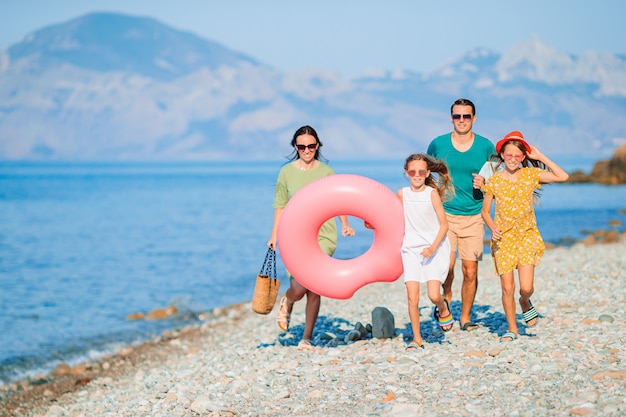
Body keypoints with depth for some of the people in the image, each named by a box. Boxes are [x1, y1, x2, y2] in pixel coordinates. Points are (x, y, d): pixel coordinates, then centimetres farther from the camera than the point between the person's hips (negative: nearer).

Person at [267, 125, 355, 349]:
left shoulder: (326, 172, 5)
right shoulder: (287, 172, 4)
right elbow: (280, 206, 9)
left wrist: (345, 225, -3)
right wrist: (274, 235, 5)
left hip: (323, 237, 1)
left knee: (314, 290, -5)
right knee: (298, 288, -11)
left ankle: (307, 337, 11)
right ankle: (286, 303, 28)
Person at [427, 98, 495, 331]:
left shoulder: (486, 146, 3)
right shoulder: (438, 145, 2)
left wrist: (485, 183, -9)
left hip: (474, 217, 1)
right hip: (445, 214, -1)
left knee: (470, 270, 0)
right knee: (446, 264, -15)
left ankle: (465, 318, 16)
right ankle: (446, 295, 15)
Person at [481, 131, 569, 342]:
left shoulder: (530, 175, -1)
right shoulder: (494, 181, -2)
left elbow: (563, 176, -6)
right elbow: (485, 210, 6)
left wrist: (541, 157, -7)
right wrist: (492, 227, -13)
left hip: (526, 235, 0)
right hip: (503, 238, 0)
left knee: (526, 287, -11)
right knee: (507, 288, -1)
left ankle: (525, 303, 25)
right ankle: (512, 329, 16)